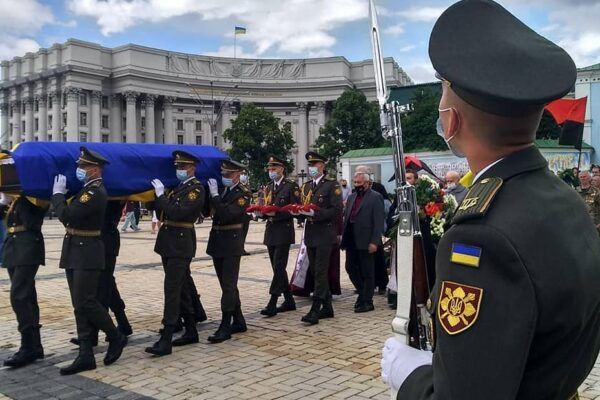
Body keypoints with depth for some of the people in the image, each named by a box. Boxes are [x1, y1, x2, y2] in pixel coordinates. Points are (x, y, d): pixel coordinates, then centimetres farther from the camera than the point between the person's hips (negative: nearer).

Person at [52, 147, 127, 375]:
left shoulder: (96, 193, -15)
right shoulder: (86, 190, 15)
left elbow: (66, 215, -22)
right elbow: (70, 214, 14)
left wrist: (58, 194, -8)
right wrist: (62, 195, 3)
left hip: (87, 254, -9)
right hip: (75, 253, 9)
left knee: (86, 302, -7)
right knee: (80, 305, 8)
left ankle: (116, 338, 13)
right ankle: (85, 356, 12)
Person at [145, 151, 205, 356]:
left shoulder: (196, 189, -11)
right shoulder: (178, 187, 17)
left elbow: (177, 213, -21)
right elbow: (162, 211, 15)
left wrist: (161, 194, -15)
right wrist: (158, 194, 4)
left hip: (180, 245, -9)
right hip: (169, 243, 9)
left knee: (172, 290, -11)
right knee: (181, 288, 14)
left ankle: (166, 340, -9)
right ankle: (191, 331, 25)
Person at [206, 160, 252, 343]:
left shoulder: (243, 194, -11)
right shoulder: (220, 189, 10)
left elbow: (227, 214, -23)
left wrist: (214, 195, -22)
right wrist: (209, 191, 1)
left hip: (231, 244, -7)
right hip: (217, 242, 7)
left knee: (228, 285, -6)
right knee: (227, 285, 13)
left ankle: (225, 327, -2)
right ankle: (238, 322, 24)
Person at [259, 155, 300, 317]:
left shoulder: (291, 186, -5)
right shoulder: (268, 187, 16)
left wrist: (276, 212, -21)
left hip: (284, 231, -7)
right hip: (270, 231, 7)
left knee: (279, 267, -9)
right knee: (277, 268, 11)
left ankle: (272, 304, -9)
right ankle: (289, 301, 20)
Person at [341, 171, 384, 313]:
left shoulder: (376, 197, -6)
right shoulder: (351, 197, 16)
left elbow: (378, 222, -12)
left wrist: (374, 242, -17)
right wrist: (343, 235, 9)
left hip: (365, 241, -7)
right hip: (351, 240, 7)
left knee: (367, 272, 2)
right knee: (350, 268, 12)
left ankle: (367, 302, 12)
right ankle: (363, 293, 30)